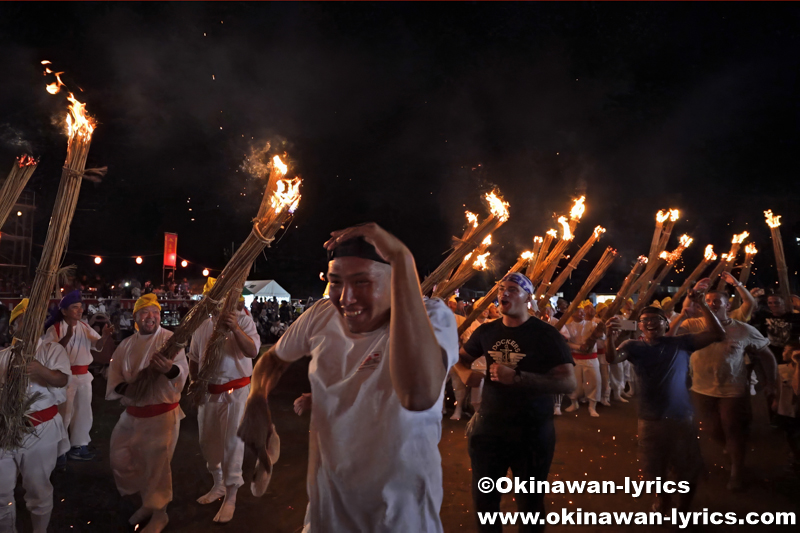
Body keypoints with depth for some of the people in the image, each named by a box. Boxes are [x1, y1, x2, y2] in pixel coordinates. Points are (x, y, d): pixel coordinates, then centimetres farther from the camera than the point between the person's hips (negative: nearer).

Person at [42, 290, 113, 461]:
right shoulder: (54, 329, -9)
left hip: (83, 375, 6)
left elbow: (98, 346, -1)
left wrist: (105, 336, -22)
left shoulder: (85, 327, 5)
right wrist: (68, 336, -31)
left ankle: (77, 446, 29)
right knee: (63, 413, 3)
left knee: (84, 412, 14)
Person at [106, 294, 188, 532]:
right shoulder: (126, 345, 5)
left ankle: (159, 514, 27)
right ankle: (147, 502, 39)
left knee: (157, 466, 3)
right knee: (120, 459, 16)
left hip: (162, 414, -6)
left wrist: (169, 369, -45)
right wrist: (124, 388, -16)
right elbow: (113, 374, 6)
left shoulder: (170, 339, -11)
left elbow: (182, 371, -22)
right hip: (132, 414, 6)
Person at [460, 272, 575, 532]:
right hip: (489, 425, 4)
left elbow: (568, 383, -22)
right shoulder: (487, 331, 0)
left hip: (531, 430, -4)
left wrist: (517, 377, -30)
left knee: (530, 501, 17)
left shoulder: (545, 334, -13)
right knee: (483, 497, 19)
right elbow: (462, 357, 16)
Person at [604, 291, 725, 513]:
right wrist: (610, 336, -46)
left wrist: (702, 306, -22)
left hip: (681, 417, 0)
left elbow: (718, 334, -10)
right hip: (650, 419, 0)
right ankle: (662, 497, 48)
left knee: (687, 468, 16)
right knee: (654, 467, 19)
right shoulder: (634, 346, -5)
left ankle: (684, 507, 42)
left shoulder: (681, 343, -3)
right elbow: (612, 358, -25)